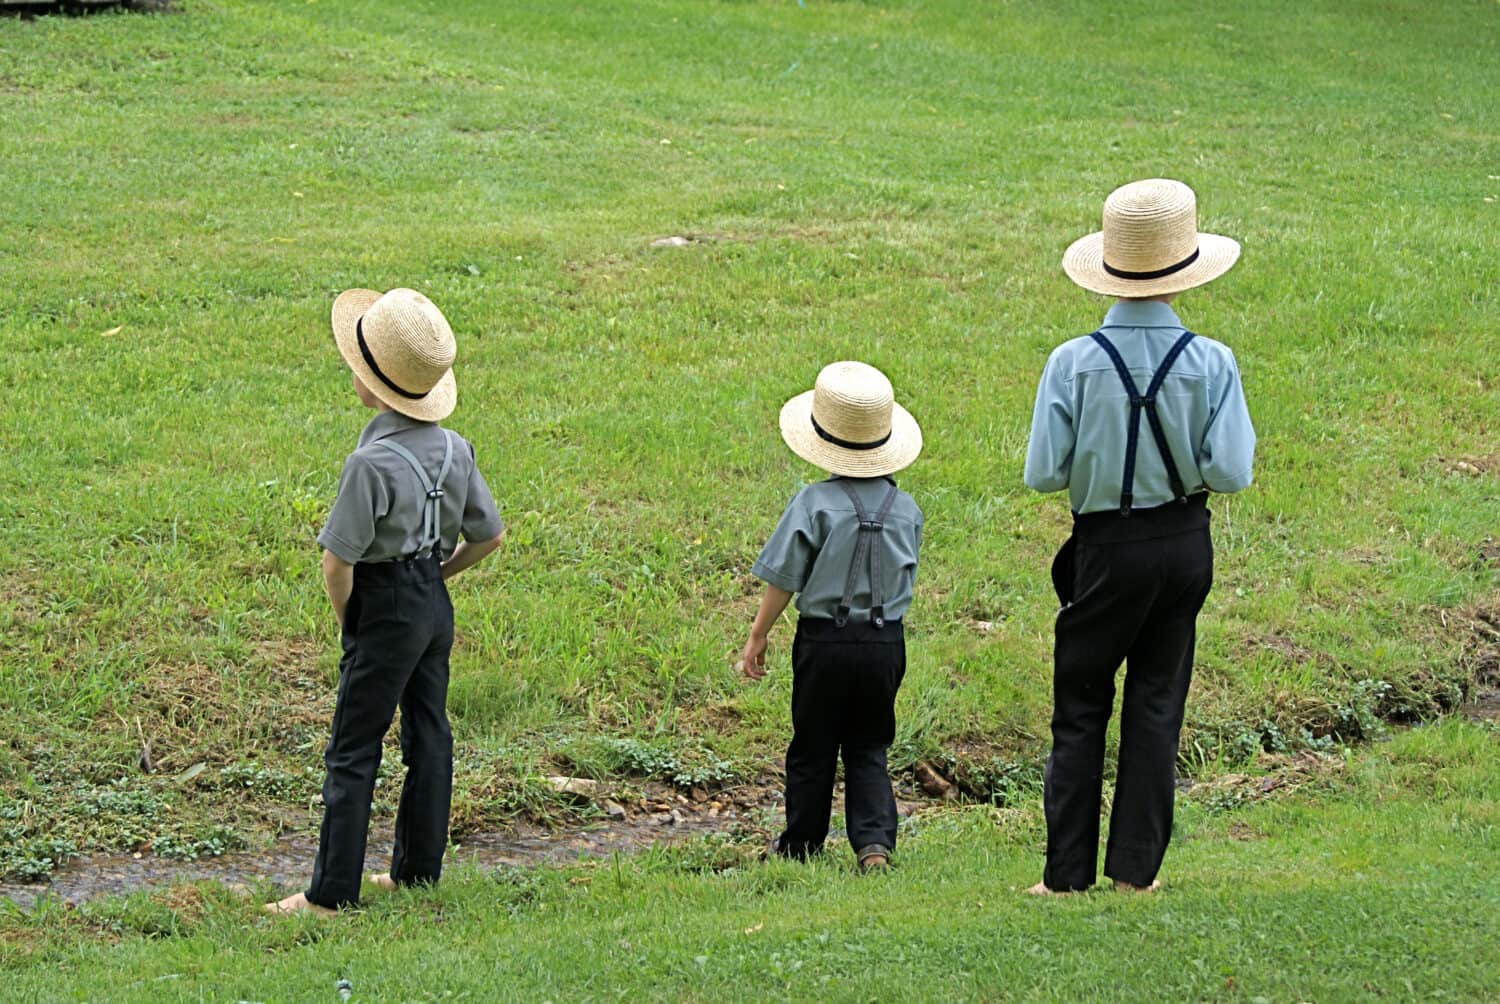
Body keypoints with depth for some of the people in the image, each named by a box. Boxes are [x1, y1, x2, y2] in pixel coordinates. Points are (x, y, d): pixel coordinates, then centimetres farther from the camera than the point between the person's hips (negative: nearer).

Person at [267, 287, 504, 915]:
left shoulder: (372, 463, -24)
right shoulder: (453, 449, -2)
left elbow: (337, 560, -22)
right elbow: (488, 536, 8)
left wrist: (346, 620, -5)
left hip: (386, 610, -8)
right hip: (436, 606, 8)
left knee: (353, 752, 0)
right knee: (428, 735, 16)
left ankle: (333, 892, 3)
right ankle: (418, 869, 26)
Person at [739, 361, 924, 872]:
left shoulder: (814, 503, -11)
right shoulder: (906, 510, 0)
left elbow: (782, 580, -8)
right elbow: (905, 580, 10)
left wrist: (757, 638, 1)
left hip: (824, 642, -3)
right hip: (886, 642, 3)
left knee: (813, 749, 11)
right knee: (868, 752, 11)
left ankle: (801, 844, 22)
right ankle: (875, 842, -5)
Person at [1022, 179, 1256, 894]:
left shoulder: (1073, 363, -13)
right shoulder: (1210, 363, -11)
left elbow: (1043, 474, -12)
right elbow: (1230, 473, -13)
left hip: (1107, 548, -1)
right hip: (1185, 543, 1)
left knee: (1079, 710, 8)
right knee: (1157, 703, 11)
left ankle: (1068, 874, 8)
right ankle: (1135, 867, 13)